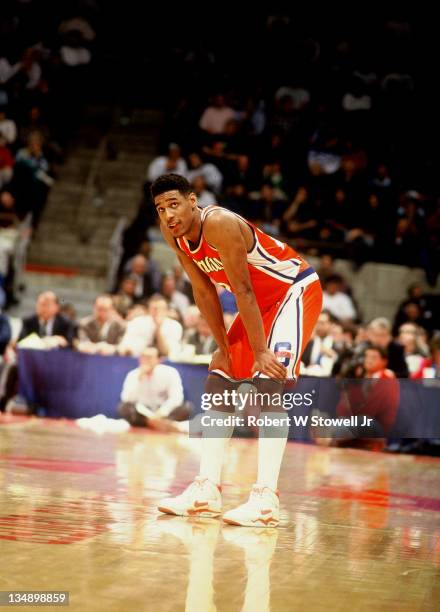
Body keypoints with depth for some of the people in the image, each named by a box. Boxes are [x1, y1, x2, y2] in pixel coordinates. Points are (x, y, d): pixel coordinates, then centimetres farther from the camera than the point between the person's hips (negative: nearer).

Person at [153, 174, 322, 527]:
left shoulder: (220, 224, -29)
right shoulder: (174, 234, -5)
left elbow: (243, 291, -28)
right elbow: (204, 291, 2)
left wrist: (260, 352, -25)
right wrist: (224, 348, 1)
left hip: (296, 289, -9)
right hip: (260, 300, 9)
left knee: (268, 382, -23)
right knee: (218, 382, 6)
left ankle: (265, 500, -29)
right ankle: (207, 491, 9)